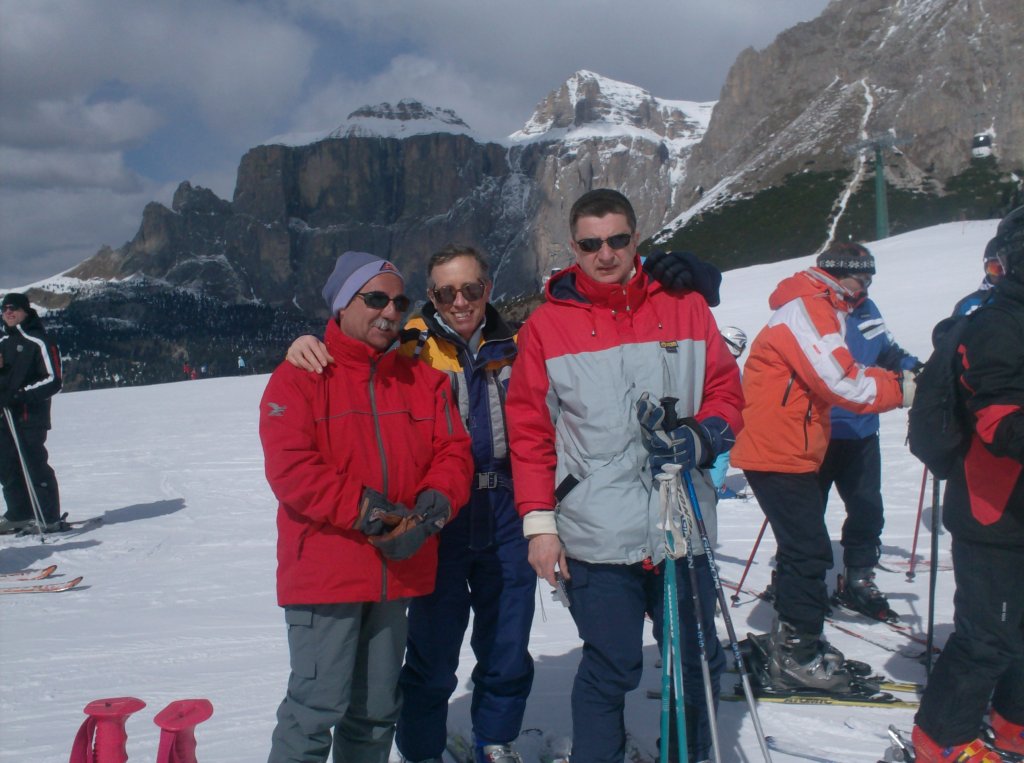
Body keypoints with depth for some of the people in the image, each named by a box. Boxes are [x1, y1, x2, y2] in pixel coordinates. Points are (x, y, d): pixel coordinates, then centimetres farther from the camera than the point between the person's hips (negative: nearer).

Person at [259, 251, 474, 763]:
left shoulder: (422, 380, 11)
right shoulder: (300, 377, -4)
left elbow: (453, 450, 6)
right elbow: (289, 467, -14)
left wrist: (434, 504, -14)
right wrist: (364, 511, -20)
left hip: (398, 570, 5)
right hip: (325, 572, -5)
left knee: (377, 708, 17)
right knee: (318, 704, -2)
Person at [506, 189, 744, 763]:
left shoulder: (685, 307, 6)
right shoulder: (547, 325, 1)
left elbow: (726, 392, 10)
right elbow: (530, 430, 2)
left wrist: (699, 439, -11)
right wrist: (539, 521, -3)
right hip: (597, 537, -3)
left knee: (700, 662, 15)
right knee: (612, 670, 3)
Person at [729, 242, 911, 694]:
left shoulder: (822, 310, 20)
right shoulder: (805, 308, -15)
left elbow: (844, 373, 16)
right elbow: (840, 382, -22)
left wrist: (898, 379, 5)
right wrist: (899, 389, -13)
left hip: (792, 452, 11)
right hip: (777, 453, -11)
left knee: (803, 549, 17)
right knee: (809, 552, -6)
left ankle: (792, 646, 29)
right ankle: (797, 657, 4)